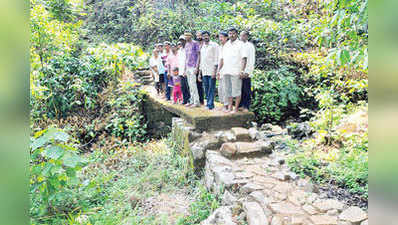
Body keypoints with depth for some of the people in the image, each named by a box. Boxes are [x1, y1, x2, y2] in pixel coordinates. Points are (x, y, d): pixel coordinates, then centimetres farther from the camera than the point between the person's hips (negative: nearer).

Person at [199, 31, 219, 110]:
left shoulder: (214, 45, 0)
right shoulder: (202, 47, 19)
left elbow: (216, 58, -7)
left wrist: (215, 70, -15)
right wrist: (200, 70, 16)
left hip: (211, 71, -6)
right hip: (204, 71, 6)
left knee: (211, 88, -6)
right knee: (206, 88, 7)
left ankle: (210, 104, -4)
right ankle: (208, 101, 15)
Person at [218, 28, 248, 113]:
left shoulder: (240, 44, 0)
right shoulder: (225, 45, 18)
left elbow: (244, 58, -7)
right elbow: (222, 59, 21)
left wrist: (242, 70, -17)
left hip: (236, 72, -6)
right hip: (226, 72, 6)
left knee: (236, 91, -3)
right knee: (228, 90, 10)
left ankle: (236, 108, 4)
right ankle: (229, 107, 18)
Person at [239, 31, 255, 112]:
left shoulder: (250, 46, -1)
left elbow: (252, 60, -7)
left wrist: (247, 72, -16)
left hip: (246, 73, -5)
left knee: (246, 91, 0)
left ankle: (246, 106, 7)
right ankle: (240, 105, 16)